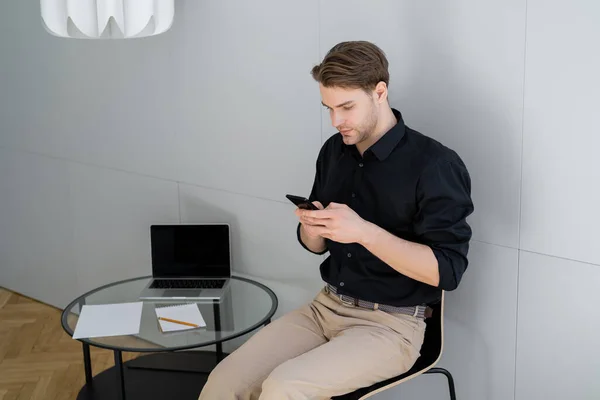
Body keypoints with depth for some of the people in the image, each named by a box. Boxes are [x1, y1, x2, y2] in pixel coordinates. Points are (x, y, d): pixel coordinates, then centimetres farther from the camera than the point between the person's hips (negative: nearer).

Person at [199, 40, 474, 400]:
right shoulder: (334, 150, 7)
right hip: (325, 307, 6)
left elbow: (447, 270, -18)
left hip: (390, 324, -6)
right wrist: (311, 229, -8)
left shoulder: (434, 163, -14)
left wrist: (364, 231, -26)